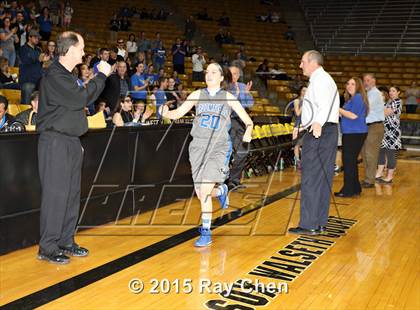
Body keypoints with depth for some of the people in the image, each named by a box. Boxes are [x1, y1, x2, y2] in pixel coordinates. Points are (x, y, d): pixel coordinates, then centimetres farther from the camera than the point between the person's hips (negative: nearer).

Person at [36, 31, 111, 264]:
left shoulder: (68, 75, 18)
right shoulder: (54, 76, -13)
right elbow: (80, 98, -23)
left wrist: (77, 141, 19)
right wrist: (101, 75, -12)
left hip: (70, 142, 9)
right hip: (55, 142, -9)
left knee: (72, 194, 11)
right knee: (55, 195, -7)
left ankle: (65, 241, 21)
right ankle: (47, 247, 2)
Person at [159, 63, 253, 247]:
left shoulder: (228, 98, 4)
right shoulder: (197, 95, 10)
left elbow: (248, 121, 6)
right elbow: (178, 113, 7)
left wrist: (248, 132, -15)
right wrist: (166, 113, -15)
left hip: (219, 148, -3)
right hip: (198, 147, 3)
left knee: (204, 191, -16)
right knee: (201, 194, 7)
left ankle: (206, 233, -1)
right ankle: (221, 191, 42)